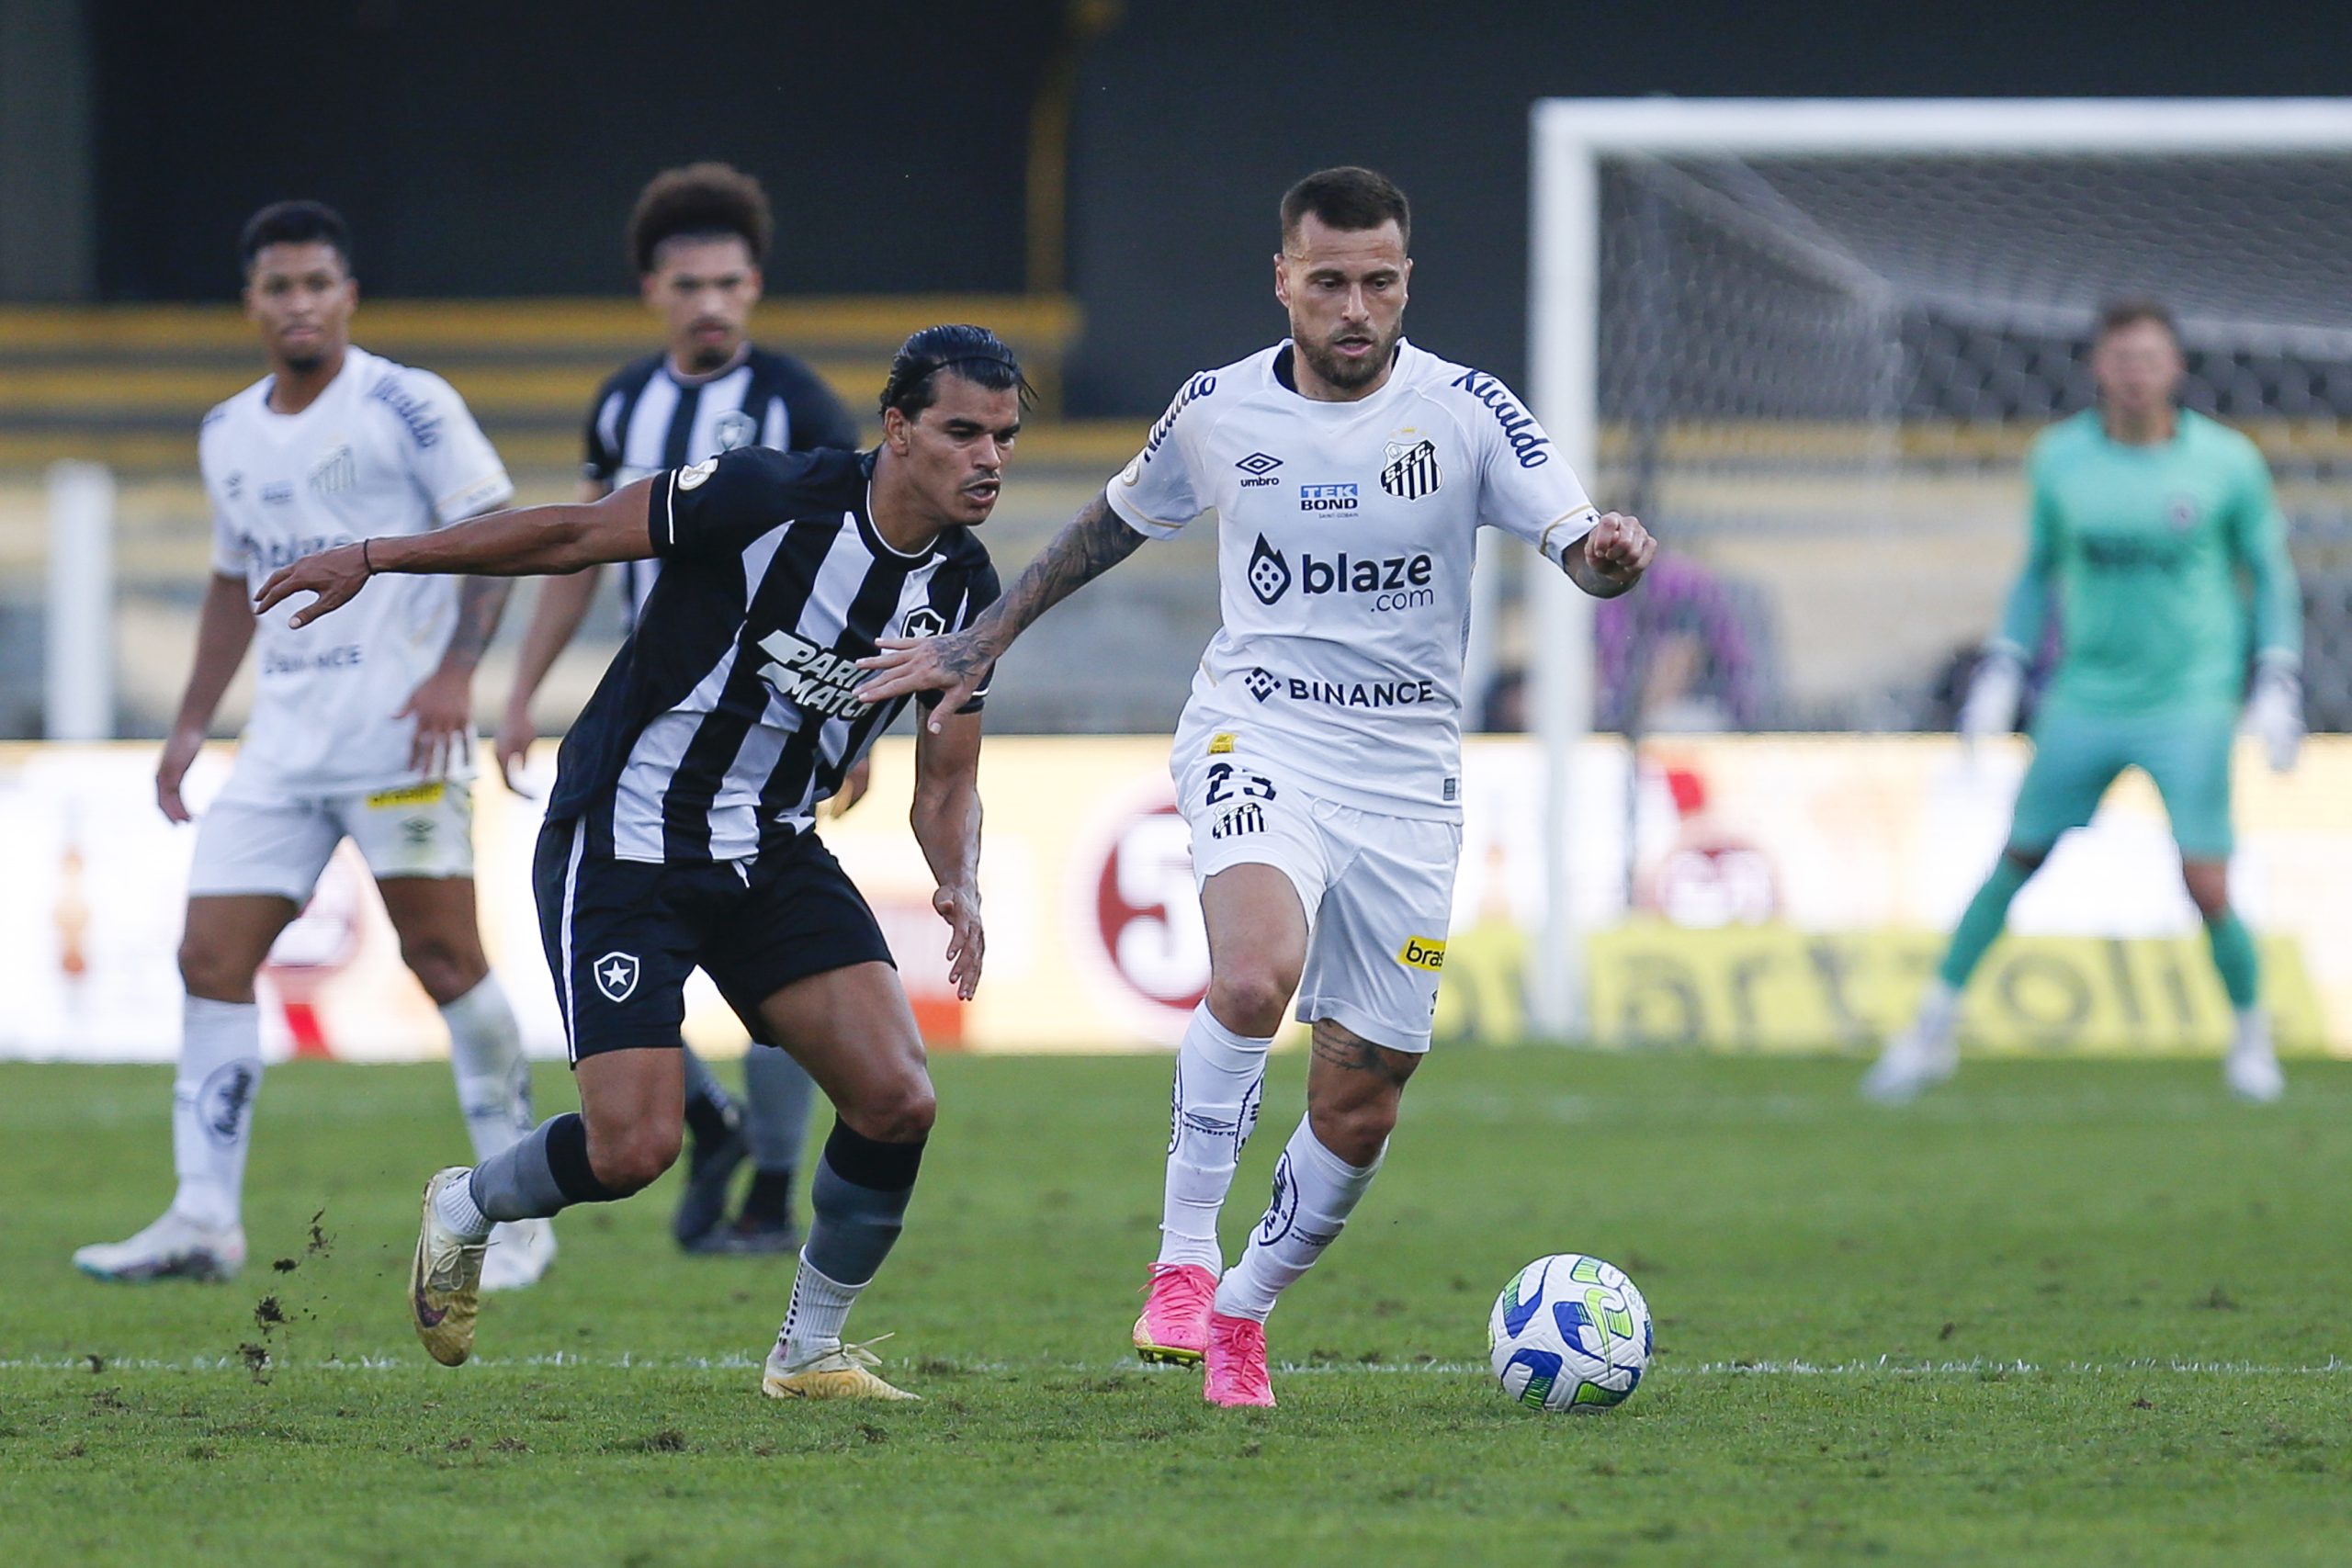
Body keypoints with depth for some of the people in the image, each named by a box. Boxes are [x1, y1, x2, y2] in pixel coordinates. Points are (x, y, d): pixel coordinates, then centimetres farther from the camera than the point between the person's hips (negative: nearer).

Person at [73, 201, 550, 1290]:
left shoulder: (406, 406, -5)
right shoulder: (229, 436, 15)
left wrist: (457, 669, -20)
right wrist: (192, 724, 20)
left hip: (400, 732, -6)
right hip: (282, 741, 6)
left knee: (445, 957, -7)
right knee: (211, 956, -2)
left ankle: (519, 1210, 2)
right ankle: (205, 1219, -1)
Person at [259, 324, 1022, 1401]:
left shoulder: (965, 593, -1)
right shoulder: (770, 497, -20)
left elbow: (947, 781, 7)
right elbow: (576, 534, -12)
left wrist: (960, 887, -15)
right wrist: (372, 559, -11)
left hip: (773, 856, 6)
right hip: (624, 846, -6)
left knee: (896, 1100, -11)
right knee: (634, 1146, -15)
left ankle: (810, 1352, 10)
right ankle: (463, 1211, 19)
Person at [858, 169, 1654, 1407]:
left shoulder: (1467, 411, -4)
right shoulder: (1217, 411, 1)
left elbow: (1579, 547, -11)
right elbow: (1115, 523, 19)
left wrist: (1610, 553, -35)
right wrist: (983, 641, 21)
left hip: (1406, 779, 1)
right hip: (1257, 736, -1)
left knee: (1359, 1106, 3)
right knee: (1256, 973, -33)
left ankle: (1242, 1310, 27)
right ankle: (1181, 1258, -22)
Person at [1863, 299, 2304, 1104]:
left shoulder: (2228, 463, -7)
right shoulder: (2059, 458, -1)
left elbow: (2271, 574, 4)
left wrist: (2278, 684, -4)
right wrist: (2002, 669, 7)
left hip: (2192, 702, -2)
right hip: (2086, 699, 2)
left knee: (2208, 889, -11)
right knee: (2015, 860, 5)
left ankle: (2252, 1036, 15)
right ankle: (1933, 1030, 20)